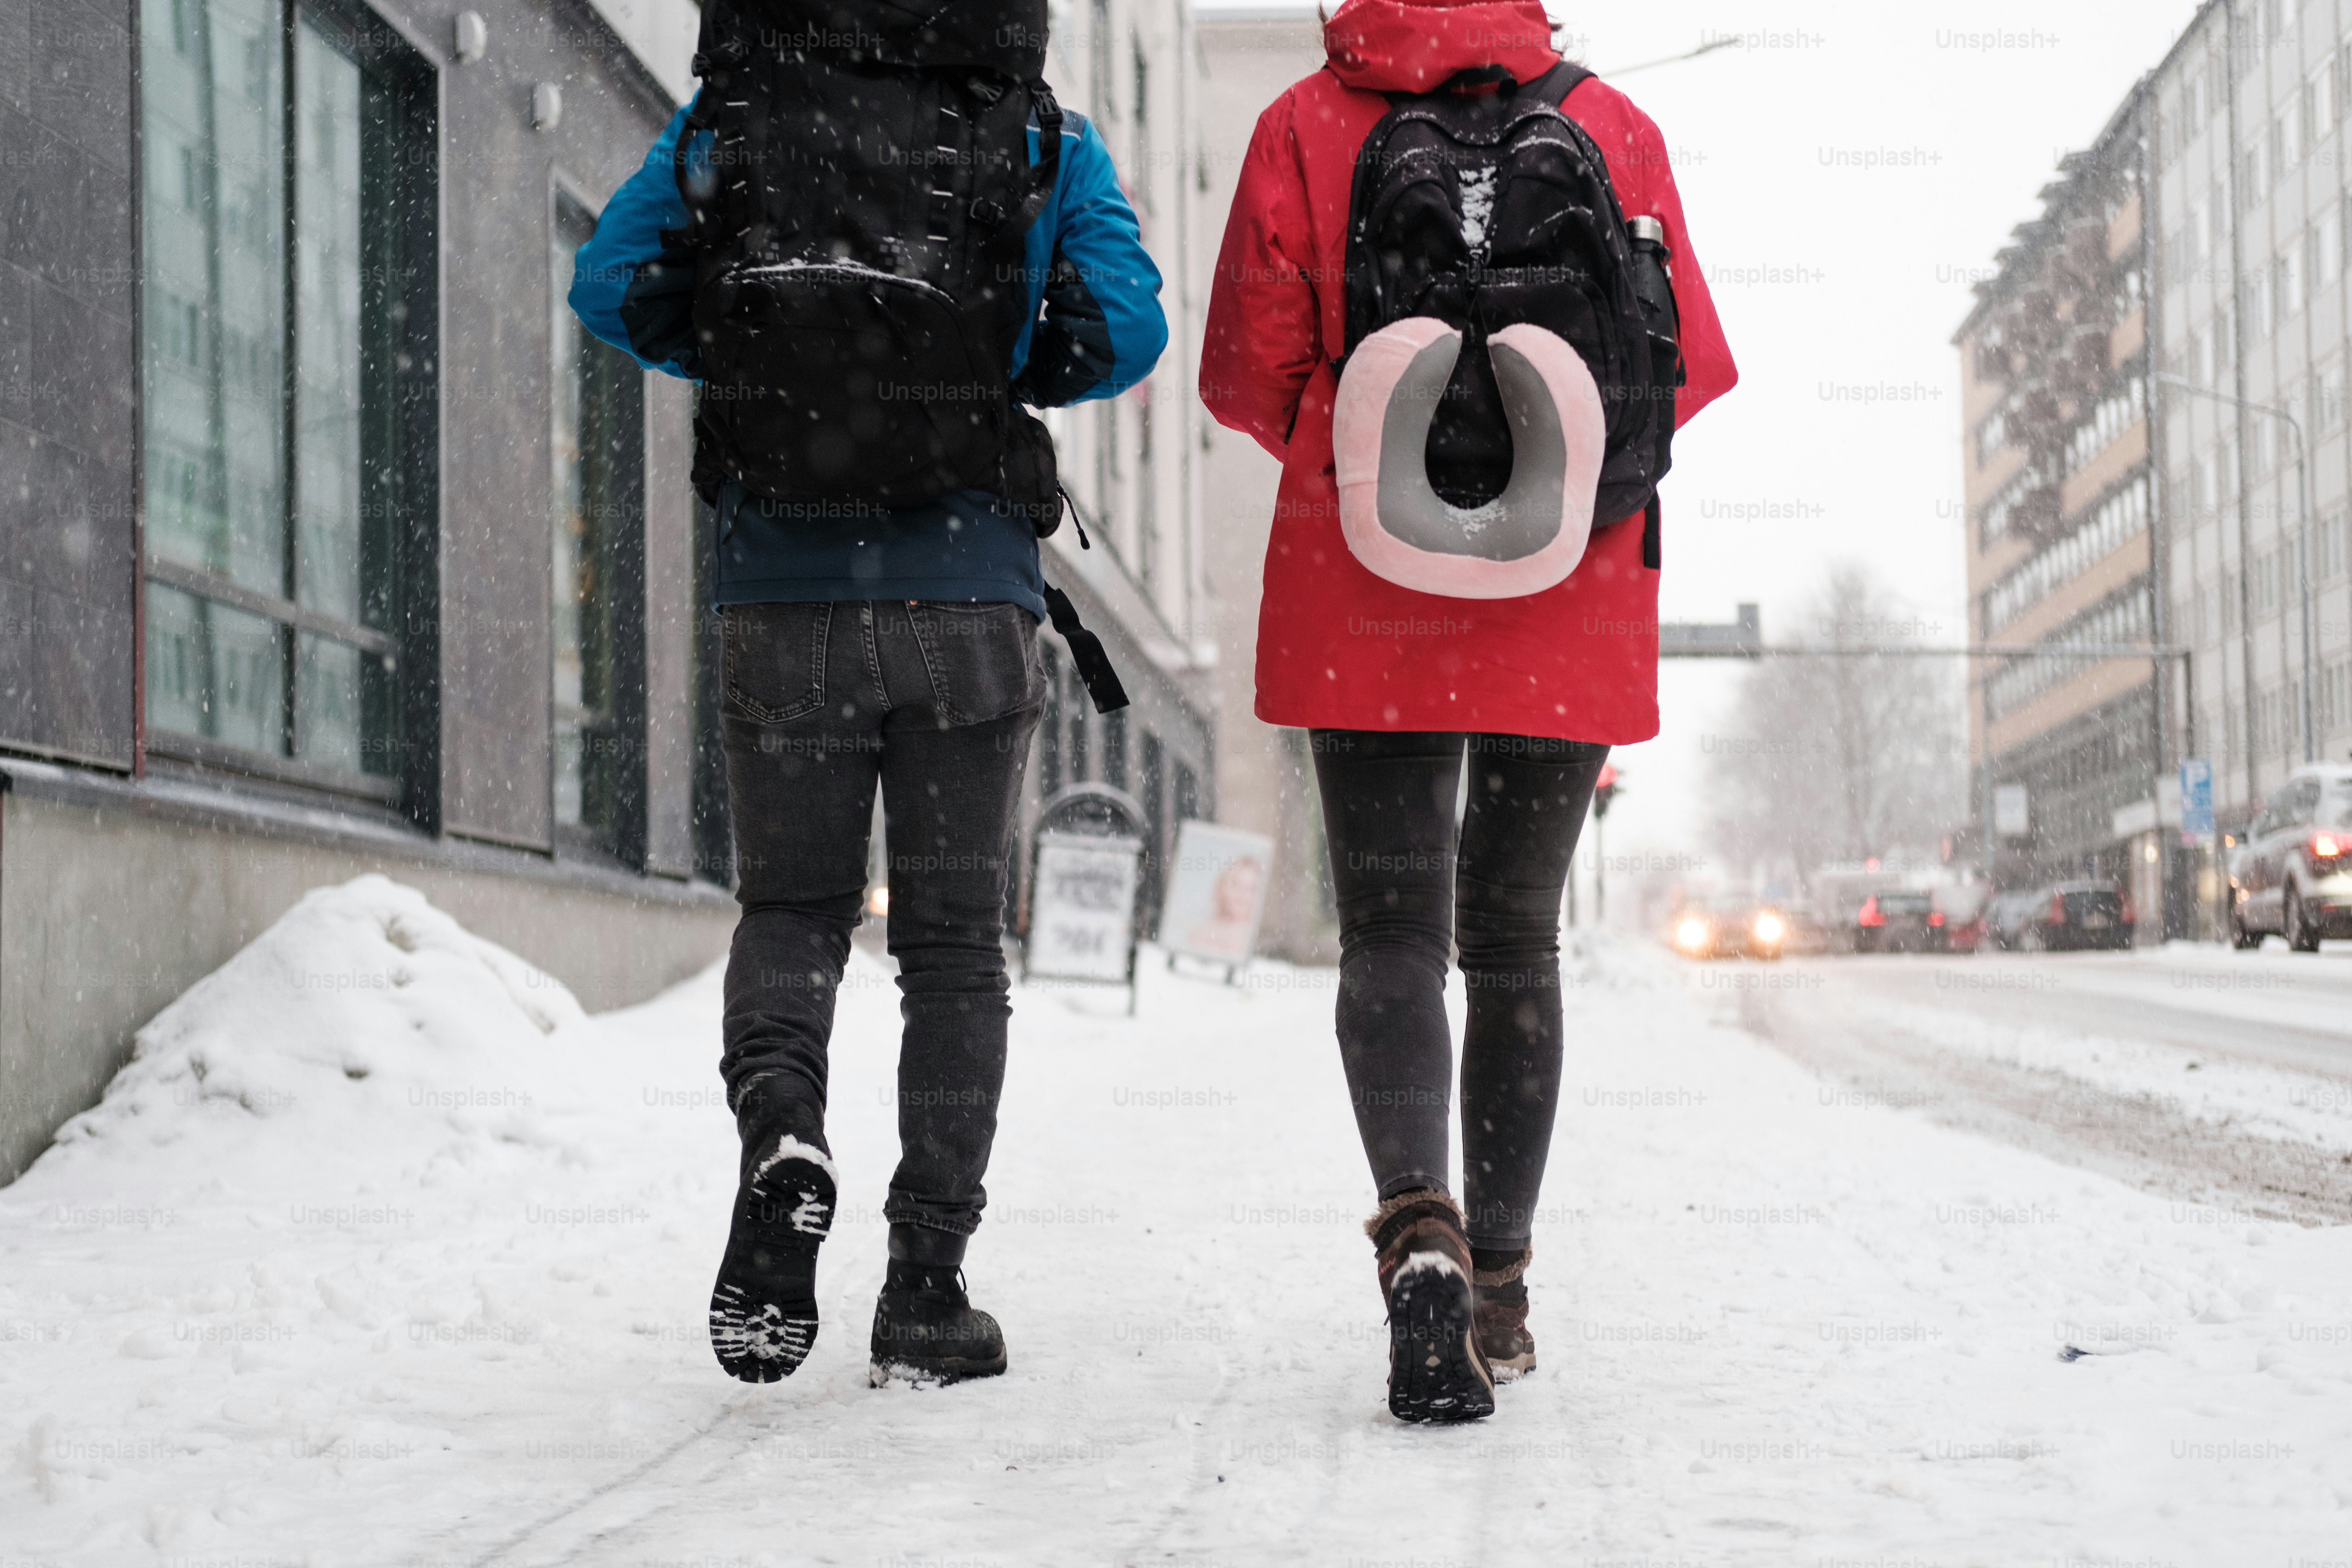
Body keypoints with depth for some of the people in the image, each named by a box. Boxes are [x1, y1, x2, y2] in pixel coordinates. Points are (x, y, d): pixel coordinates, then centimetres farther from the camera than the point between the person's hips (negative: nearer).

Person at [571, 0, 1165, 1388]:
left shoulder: (730, 118, 5)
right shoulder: (1047, 140, 2)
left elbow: (612, 287, 2)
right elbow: (1127, 327, -6)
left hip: (781, 597, 1)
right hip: (971, 605, -1)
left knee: (792, 906, 16)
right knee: (954, 936, 9)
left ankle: (780, 1132, -15)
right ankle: (927, 1294, 7)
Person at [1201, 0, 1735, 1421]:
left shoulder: (1308, 128, -1)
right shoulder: (1616, 129, 2)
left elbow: (1248, 375, 0)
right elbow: (1695, 369, 5)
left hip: (1363, 610, -1)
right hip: (1572, 618, 1)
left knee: (1392, 934, 1)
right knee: (1515, 940, 13)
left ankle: (1420, 1234, -23)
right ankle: (1500, 1289, 19)